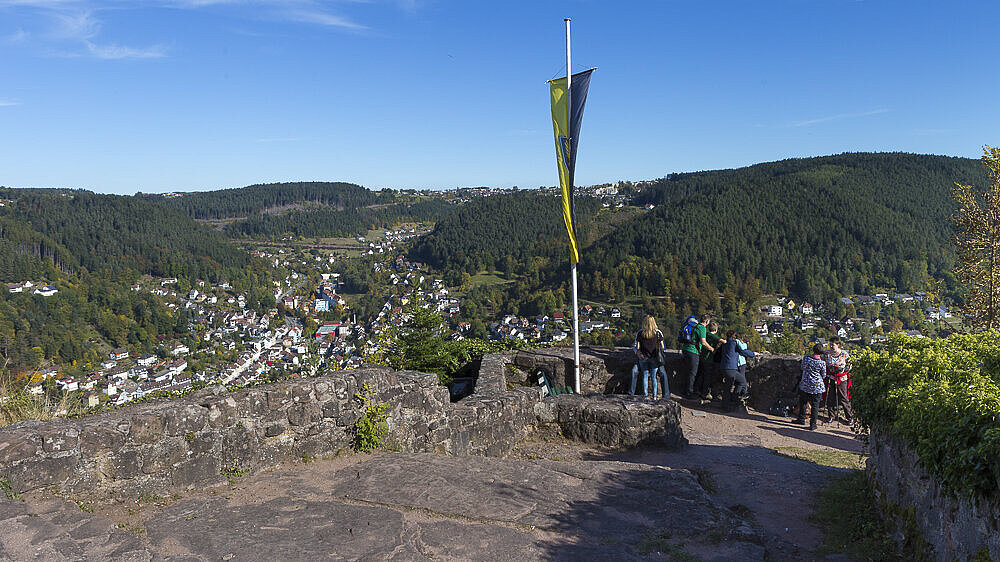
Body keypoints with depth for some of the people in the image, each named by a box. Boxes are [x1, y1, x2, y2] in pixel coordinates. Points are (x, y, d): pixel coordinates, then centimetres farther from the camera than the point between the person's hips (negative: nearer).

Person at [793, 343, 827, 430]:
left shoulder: (806, 358, -8)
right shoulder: (822, 363, -15)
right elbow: (824, 376, -2)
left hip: (805, 385, 2)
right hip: (817, 387, -2)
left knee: (803, 402, 20)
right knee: (815, 405, 8)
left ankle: (801, 419, 32)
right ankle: (813, 424, 12)